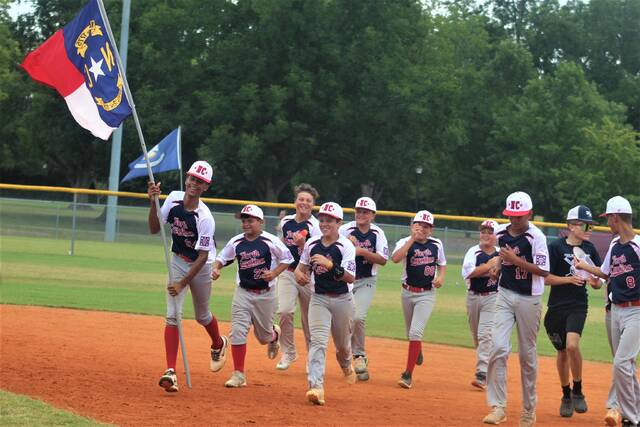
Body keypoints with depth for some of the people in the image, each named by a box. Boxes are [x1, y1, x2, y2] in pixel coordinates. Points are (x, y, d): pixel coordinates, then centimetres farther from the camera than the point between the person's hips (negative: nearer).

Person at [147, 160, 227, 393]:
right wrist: (153, 203, -22)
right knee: (173, 315, -11)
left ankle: (219, 344, 50)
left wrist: (182, 283, -26)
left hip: (200, 267, -3)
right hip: (177, 261, 3)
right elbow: (155, 229, -7)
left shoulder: (205, 218, -27)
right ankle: (170, 371, -18)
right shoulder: (174, 198, -13)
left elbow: (203, 256, -24)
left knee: (202, 316, 15)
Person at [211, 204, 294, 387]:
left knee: (263, 336, 12)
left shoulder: (271, 241, -10)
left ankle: (274, 334, 51)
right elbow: (222, 258, 11)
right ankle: (239, 374, -8)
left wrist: (274, 273, -15)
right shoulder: (236, 242, -1)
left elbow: (287, 259, -1)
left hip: (265, 294, -2)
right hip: (243, 293, 2)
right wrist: (216, 268, -10)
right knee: (238, 331, -12)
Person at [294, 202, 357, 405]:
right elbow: (302, 266, 15)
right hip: (318, 299, 2)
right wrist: (299, 273, -9)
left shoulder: (346, 246, -13)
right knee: (318, 341, -17)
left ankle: (346, 366, 52)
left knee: (342, 344, 16)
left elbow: (350, 278, -22)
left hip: (342, 300, -2)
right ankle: (316, 387, -28)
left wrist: (330, 264, -35)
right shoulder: (312, 244, 1)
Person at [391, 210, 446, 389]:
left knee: (415, 332, -15)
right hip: (407, 292, 1)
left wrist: (441, 277, -5)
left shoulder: (437, 244, 0)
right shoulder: (405, 242, -9)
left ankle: (408, 374, -13)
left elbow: (442, 263, 16)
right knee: (410, 332, 17)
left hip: (427, 294, -1)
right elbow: (395, 258, -29)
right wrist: (413, 238, -32)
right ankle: (418, 350, 53)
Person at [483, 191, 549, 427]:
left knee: (527, 354, 6)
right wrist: (498, 268, 8)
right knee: (498, 347, -12)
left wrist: (516, 260, -24)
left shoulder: (536, 237, -12)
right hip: (505, 295, 4)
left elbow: (543, 271, -17)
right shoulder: (500, 232, 4)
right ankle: (498, 407, -11)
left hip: (529, 299, -4)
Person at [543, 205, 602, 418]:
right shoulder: (556, 247, -5)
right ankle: (566, 395, 28)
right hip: (557, 306, 0)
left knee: (572, 344, -22)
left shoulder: (589, 249, 5)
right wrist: (569, 279, -20)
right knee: (562, 351, 9)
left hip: (578, 306, 0)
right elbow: (545, 278, -7)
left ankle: (578, 391, -6)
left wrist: (595, 281, -13)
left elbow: (598, 283, 10)